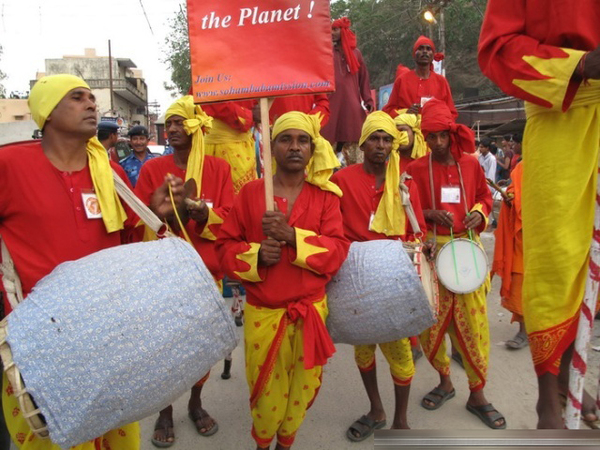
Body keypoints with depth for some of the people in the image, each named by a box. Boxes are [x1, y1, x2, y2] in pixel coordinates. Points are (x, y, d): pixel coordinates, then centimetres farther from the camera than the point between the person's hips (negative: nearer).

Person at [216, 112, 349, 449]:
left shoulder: (325, 196, 0)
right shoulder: (251, 192, -1)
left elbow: (338, 250, -9)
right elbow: (226, 247, 1)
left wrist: (292, 235, -23)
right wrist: (256, 254, -19)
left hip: (311, 310, 1)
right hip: (262, 312, -1)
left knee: (303, 388, 14)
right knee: (267, 392, 11)